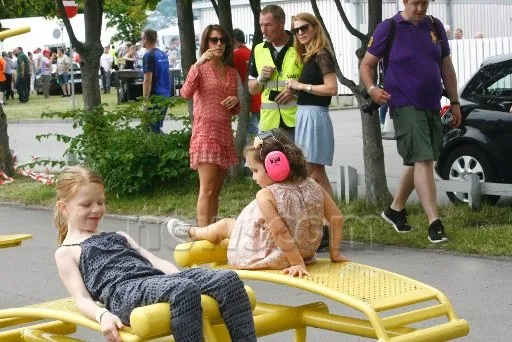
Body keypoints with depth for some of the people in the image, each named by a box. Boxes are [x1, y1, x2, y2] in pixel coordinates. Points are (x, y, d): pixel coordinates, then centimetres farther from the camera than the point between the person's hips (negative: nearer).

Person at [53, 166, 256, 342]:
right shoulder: (67, 252, 19)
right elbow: (82, 299, 5)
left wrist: (180, 278, 6)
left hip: (156, 280, 7)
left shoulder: (118, 236, 37)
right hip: (123, 292, -6)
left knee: (228, 279, -19)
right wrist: (103, 315, -17)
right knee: (184, 289, -39)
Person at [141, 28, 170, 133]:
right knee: (158, 128, 16)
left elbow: (148, 80, -16)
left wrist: (145, 100, -14)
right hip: (165, 96, 8)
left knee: (154, 130, -4)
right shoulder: (163, 54, 14)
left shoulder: (148, 56, -11)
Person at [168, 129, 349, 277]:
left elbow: (280, 231, -29)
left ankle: (191, 232, 49)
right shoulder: (313, 187, -6)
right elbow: (337, 218, -4)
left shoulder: (266, 195, -23)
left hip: (274, 257, -6)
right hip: (307, 252, 6)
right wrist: (335, 252, 2)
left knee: (225, 225, 20)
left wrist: (298, 264, -24)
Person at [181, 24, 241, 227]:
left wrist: (236, 101, -2)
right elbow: (186, 93, -21)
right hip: (205, 132, -6)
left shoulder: (232, 73, 15)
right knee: (207, 190, -13)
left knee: (216, 191, 9)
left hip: (225, 134, 6)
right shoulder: (200, 68, -1)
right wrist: (198, 64, -28)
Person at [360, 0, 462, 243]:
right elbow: (366, 64, -1)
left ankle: (395, 210, 34)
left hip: (432, 105, 6)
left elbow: (447, 68, 15)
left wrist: (455, 102, 13)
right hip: (406, 106, -6)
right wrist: (371, 89, -19)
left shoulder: (435, 27, 9)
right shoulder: (388, 29, -4)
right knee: (423, 161, -15)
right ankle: (434, 223, -17)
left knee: (418, 161, 15)